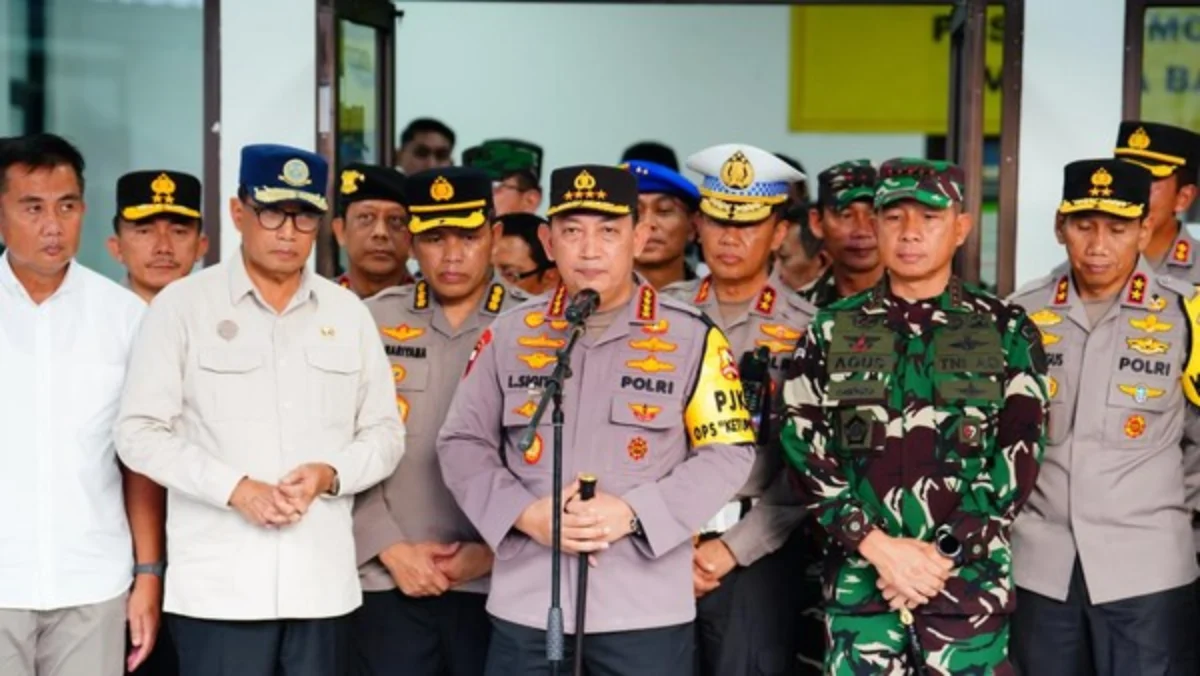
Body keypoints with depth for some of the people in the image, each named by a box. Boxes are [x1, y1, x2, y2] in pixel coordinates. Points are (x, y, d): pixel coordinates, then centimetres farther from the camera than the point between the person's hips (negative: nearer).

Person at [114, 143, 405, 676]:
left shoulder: (347, 311, 11)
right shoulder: (182, 304, 1)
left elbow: (385, 432, 12)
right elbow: (139, 432, -3)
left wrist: (330, 473, -8)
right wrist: (237, 489, -14)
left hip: (322, 582, 3)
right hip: (218, 585, -3)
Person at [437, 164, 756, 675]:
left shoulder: (691, 337, 0)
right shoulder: (508, 334, 7)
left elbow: (727, 453, -1)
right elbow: (461, 444, 10)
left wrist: (633, 512, -14)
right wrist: (525, 513, -8)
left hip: (647, 609, -2)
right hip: (526, 606, 2)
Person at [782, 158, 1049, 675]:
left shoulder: (1006, 331, 5)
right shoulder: (832, 331, 8)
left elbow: (1019, 454, -2)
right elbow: (803, 448, 1)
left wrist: (942, 555, -11)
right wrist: (876, 545, -11)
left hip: (970, 577, -1)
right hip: (859, 575, 1)